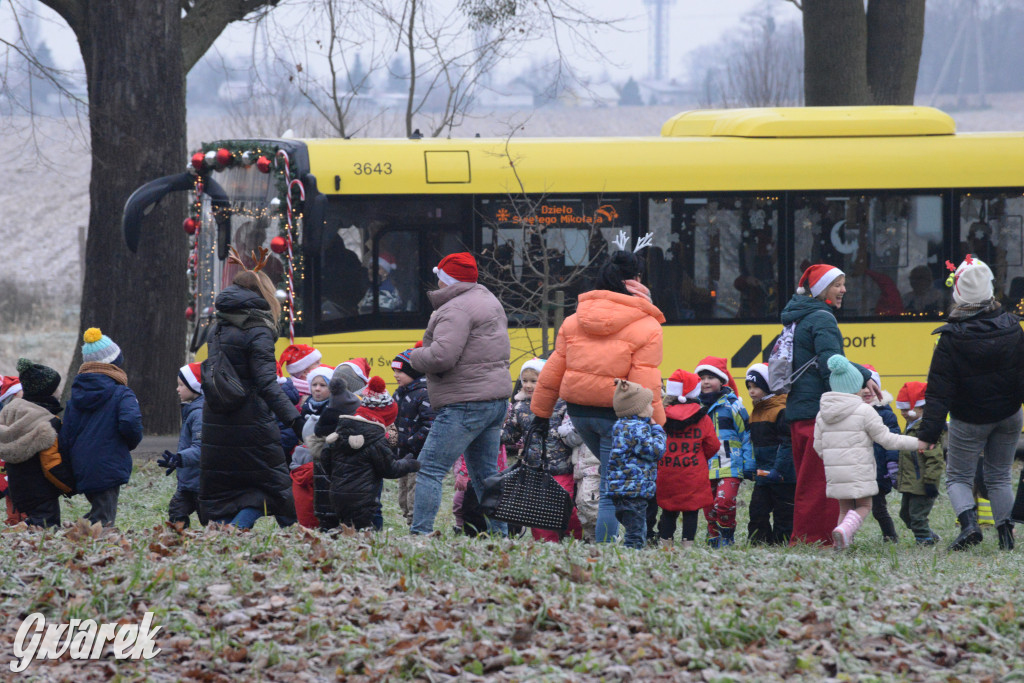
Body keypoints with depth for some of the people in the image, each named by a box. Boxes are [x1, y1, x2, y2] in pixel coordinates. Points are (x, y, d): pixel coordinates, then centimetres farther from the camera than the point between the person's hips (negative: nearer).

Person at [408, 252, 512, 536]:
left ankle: (420, 532, -15)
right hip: (497, 397, 10)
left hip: (466, 404, -10)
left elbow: (441, 357, -26)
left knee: (430, 468, -9)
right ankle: (500, 534, 15)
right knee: (485, 473, 16)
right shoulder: (488, 299, 18)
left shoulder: (456, 310, -15)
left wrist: (415, 356, -5)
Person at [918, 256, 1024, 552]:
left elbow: (939, 391, -16)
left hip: (969, 421, -3)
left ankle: (968, 522, -16)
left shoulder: (951, 339, -17)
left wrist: (929, 432, -14)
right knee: (999, 477, 16)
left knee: (958, 476, 8)